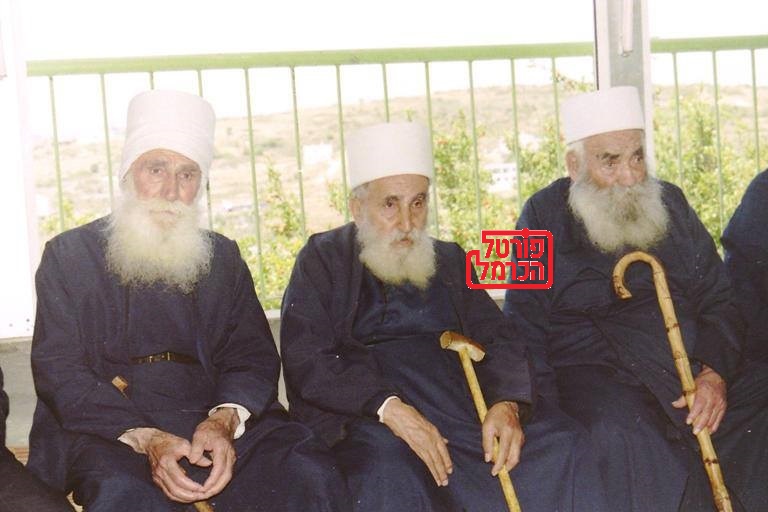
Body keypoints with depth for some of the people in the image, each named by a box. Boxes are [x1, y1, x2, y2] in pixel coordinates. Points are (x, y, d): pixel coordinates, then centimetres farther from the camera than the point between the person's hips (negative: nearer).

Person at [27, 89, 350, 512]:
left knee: (311, 476, -24)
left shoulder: (223, 257, 18)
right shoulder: (69, 255, 9)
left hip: (213, 418, 3)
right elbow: (59, 371, -1)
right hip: (105, 429, -2)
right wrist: (145, 439, -18)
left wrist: (224, 420, -16)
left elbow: (254, 355, 8)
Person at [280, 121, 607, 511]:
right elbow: (305, 362, -5)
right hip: (365, 416, -4)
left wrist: (507, 403, -14)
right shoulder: (322, 260, 8)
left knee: (561, 445, -17)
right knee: (386, 470, -37)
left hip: (459, 396, 4)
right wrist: (388, 407, -20)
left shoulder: (449, 260, 21)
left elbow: (496, 339, 9)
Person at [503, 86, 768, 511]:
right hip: (590, 372, -3)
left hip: (689, 368, 4)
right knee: (625, 441, -35)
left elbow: (718, 298, 15)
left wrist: (715, 372, -5)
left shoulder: (670, 203, 15)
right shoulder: (544, 216, 6)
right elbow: (524, 328, 2)